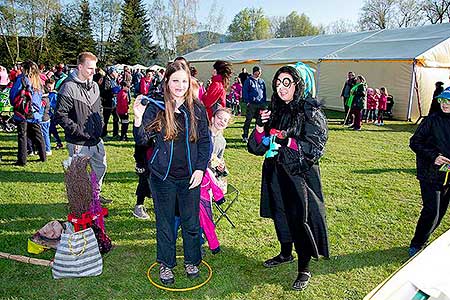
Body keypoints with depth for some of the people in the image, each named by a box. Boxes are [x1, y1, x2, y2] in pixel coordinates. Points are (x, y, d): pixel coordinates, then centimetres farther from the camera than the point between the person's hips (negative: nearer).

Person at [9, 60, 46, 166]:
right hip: (36, 114, 5)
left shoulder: (21, 79, -8)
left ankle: (22, 160, 2)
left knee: (22, 136, 0)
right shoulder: (38, 81, 8)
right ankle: (43, 156, 21)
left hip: (22, 113, -4)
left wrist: (14, 105, 10)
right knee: (38, 135, 14)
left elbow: (12, 95, -6)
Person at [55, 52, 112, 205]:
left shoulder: (94, 86, 8)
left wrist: (100, 125, 10)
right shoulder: (69, 87, -16)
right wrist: (79, 130, -19)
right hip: (79, 144, -8)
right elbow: (60, 116, -18)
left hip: (96, 140, 8)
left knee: (100, 168, 22)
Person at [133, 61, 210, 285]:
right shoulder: (156, 107, -5)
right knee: (164, 222, 12)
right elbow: (142, 140, -9)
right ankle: (165, 264, 32)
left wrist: (200, 168, -4)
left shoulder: (197, 109, -1)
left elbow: (205, 141, 4)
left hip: (190, 176, 1)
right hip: (163, 176, -1)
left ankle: (191, 261, 35)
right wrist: (138, 119, -27)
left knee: (191, 222, 12)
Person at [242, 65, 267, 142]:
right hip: (252, 104, -5)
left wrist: (264, 102, 13)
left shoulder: (262, 81, 14)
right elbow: (244, 92, -4)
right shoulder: (249, 81, -1)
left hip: (261, 104, 5)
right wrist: (247, 101, -11)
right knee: (248, 120, -5)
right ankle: (245, 136, 1)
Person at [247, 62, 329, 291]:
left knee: (300, 218, 0)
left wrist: (288, 141, -27)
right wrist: (260, 127, -13)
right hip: (276, 174, 6)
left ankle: (304, 269, 19)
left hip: (300, 175, -6)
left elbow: (315, 148, -17)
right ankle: (285, 253, 42)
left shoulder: (310, 112, -11)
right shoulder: (275, 111, 7)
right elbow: (259, 146, 6)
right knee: (280, 215, 18)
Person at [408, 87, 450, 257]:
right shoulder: (432, 120, -10)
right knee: (431, 212, -7)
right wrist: (433, 156, -19)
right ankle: (416, 245, 11)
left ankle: (422, 241, 32)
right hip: (431, 175, -5)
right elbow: (414, 142, -8)